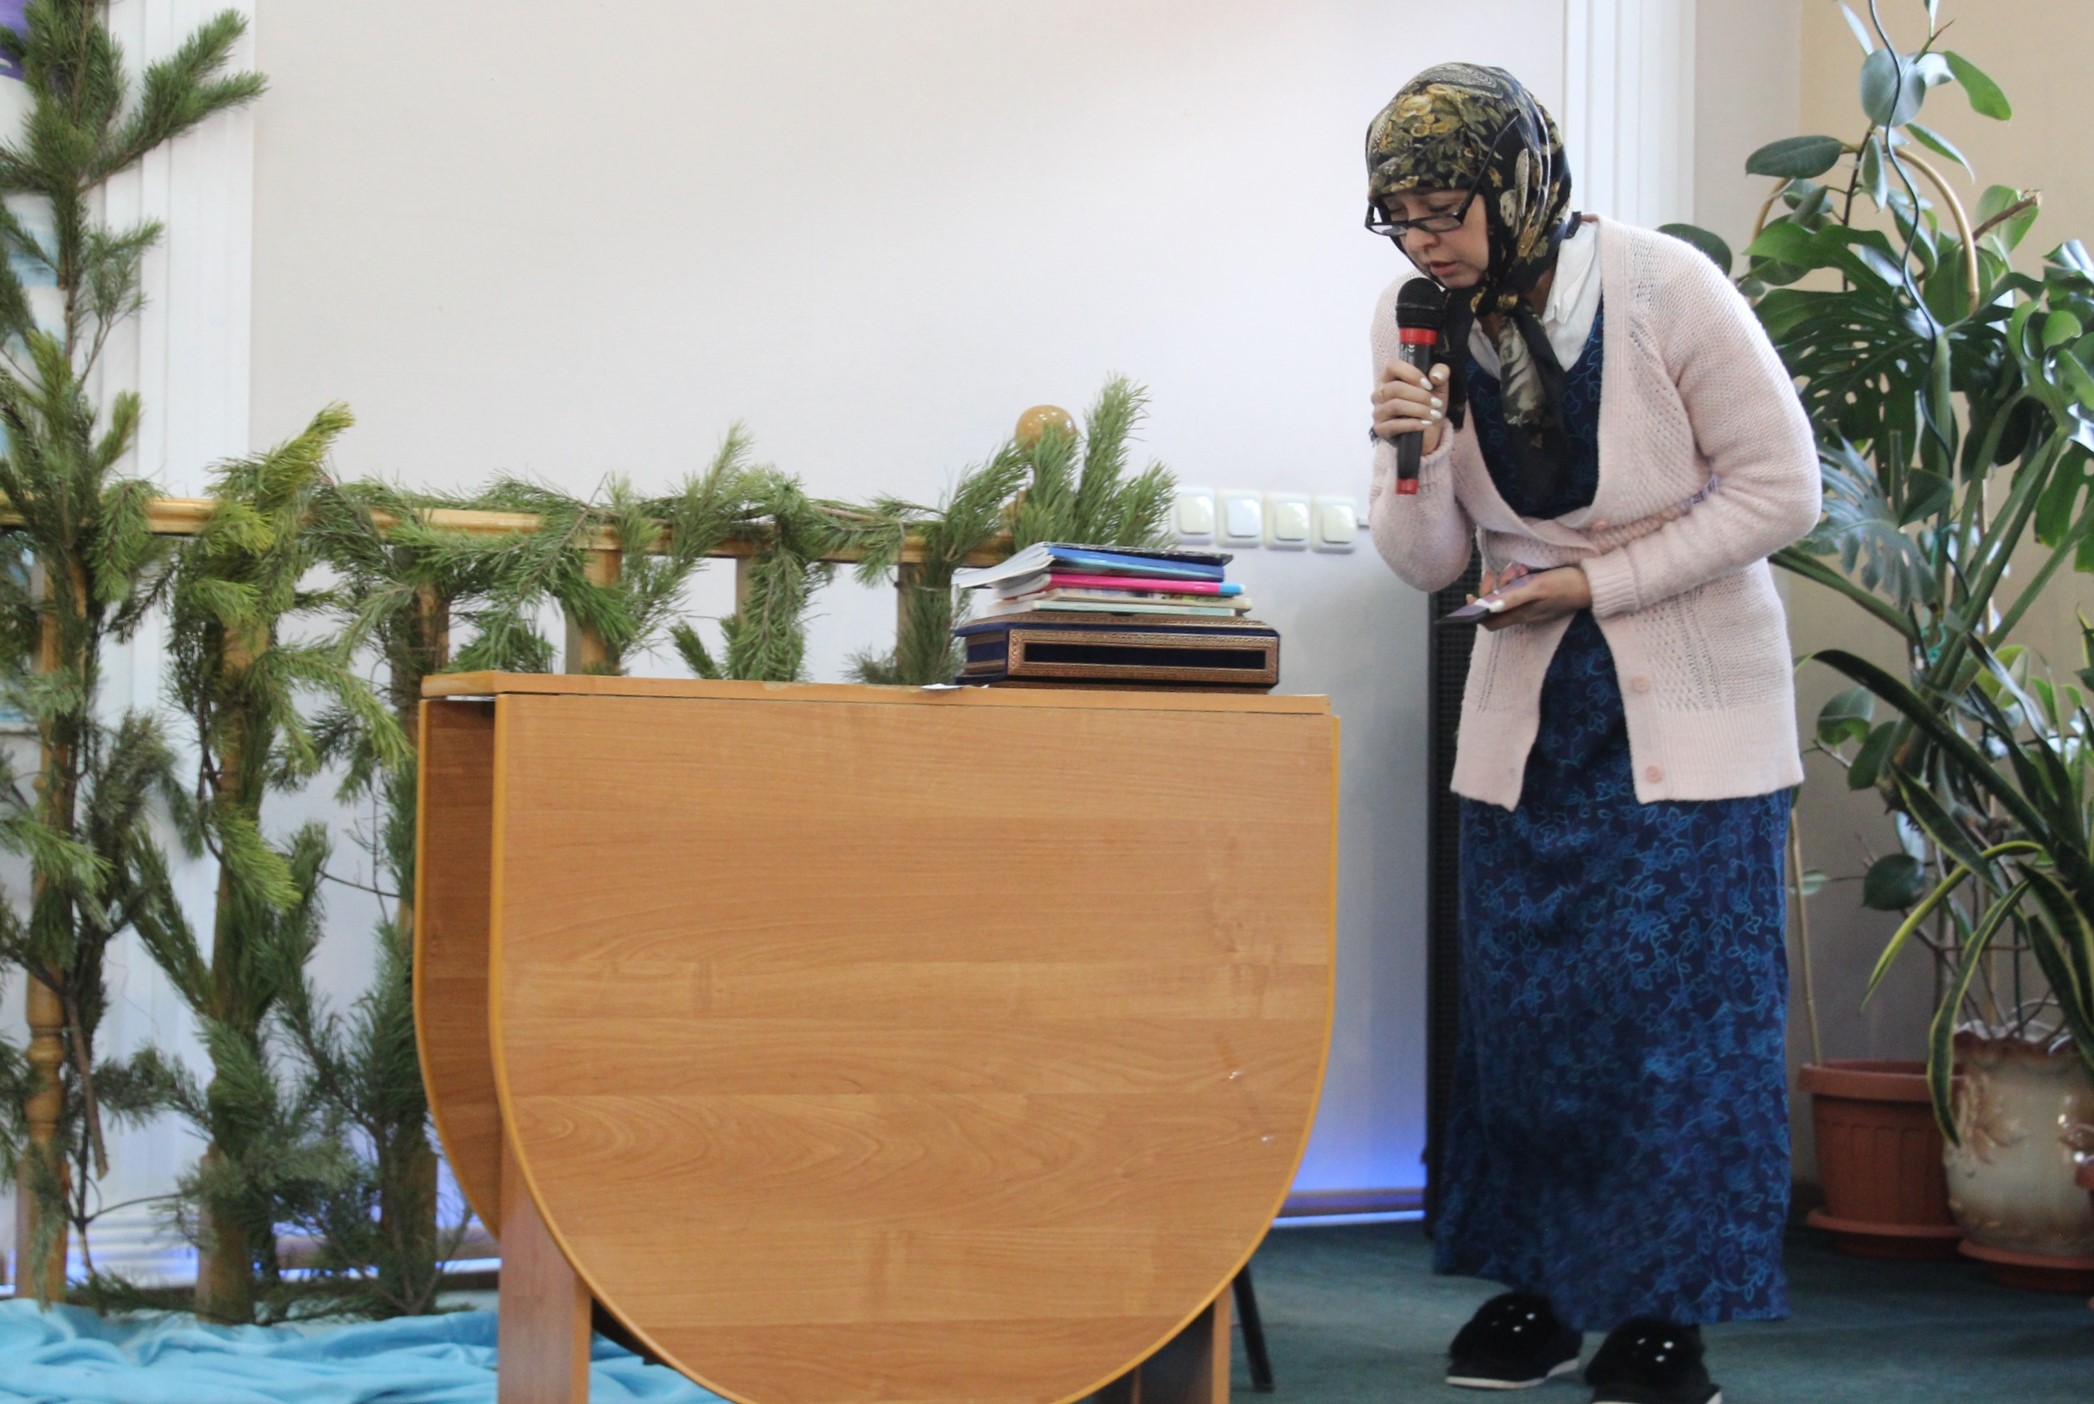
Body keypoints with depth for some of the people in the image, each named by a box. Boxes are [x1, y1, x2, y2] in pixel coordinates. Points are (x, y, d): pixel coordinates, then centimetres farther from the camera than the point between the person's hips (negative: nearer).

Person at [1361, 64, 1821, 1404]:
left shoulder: (1663, 288, -16)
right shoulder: (1416, 326, -4)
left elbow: (1781, 487, -12)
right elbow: (1430, 563, 0)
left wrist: (1596, 585, -16)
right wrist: (1413, 462, -21)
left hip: (1690, 696, -4)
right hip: (1531, 703, 4)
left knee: (1680, 998, -4)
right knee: (1523, 1000, 6)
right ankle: (1539, 1288, 18)